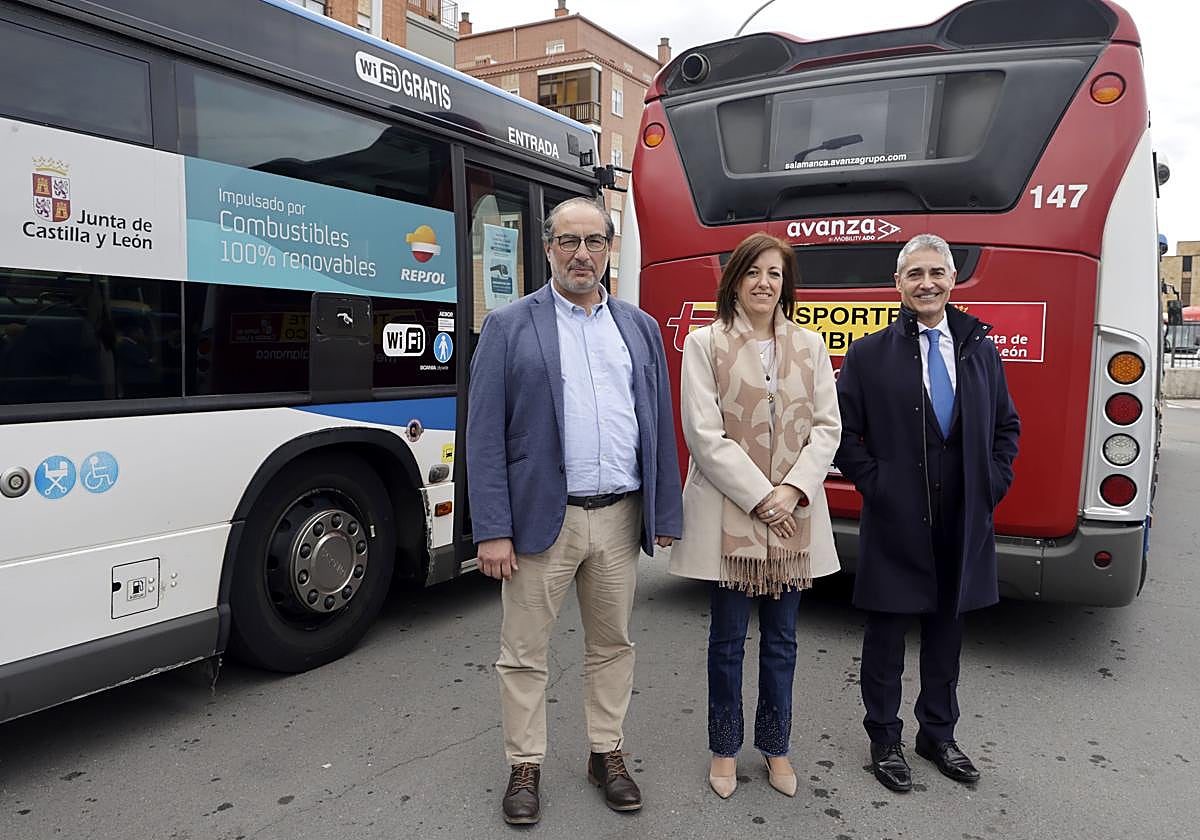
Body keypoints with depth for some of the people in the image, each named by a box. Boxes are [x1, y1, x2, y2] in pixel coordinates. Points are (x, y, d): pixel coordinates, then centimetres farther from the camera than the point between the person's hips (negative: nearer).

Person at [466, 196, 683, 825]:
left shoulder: (640, 328, 10)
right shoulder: (508, 327, -1)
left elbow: (660, 427, 10)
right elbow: (485, 436, -6)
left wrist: (665, 515, 6)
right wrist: (492, 530, -11)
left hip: (620, 517, 4)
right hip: (542, 518, -3)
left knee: (612, 643, 15)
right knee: (524, 652, 7)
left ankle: (607, 754, 33)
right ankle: (525, 766, 26)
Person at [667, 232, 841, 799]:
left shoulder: (809, 346, 9)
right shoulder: (705, 343, -1)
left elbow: (827, 428, 3)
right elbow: (705, 434, -9)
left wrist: (793, 490, -11)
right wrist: (759, 497, -13)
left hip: (794, 513, 3)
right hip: (730, 512, -3)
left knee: (781, 639, 13)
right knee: (728, 639, 8)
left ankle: (775, 746, 31)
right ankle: (725, 748, 27)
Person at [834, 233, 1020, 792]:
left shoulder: (981, 351, 8)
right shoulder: (869, 355, -3)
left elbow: (1006, 426, 15)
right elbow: (841, 432, -3)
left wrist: (994, 482, 4)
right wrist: (873, 484, -10)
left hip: (963, 521, 4)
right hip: (895, 520, -3)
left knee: (946, 629, 16)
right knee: (886, 632, 7)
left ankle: (938, 735, 34)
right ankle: (884, 740, 24)